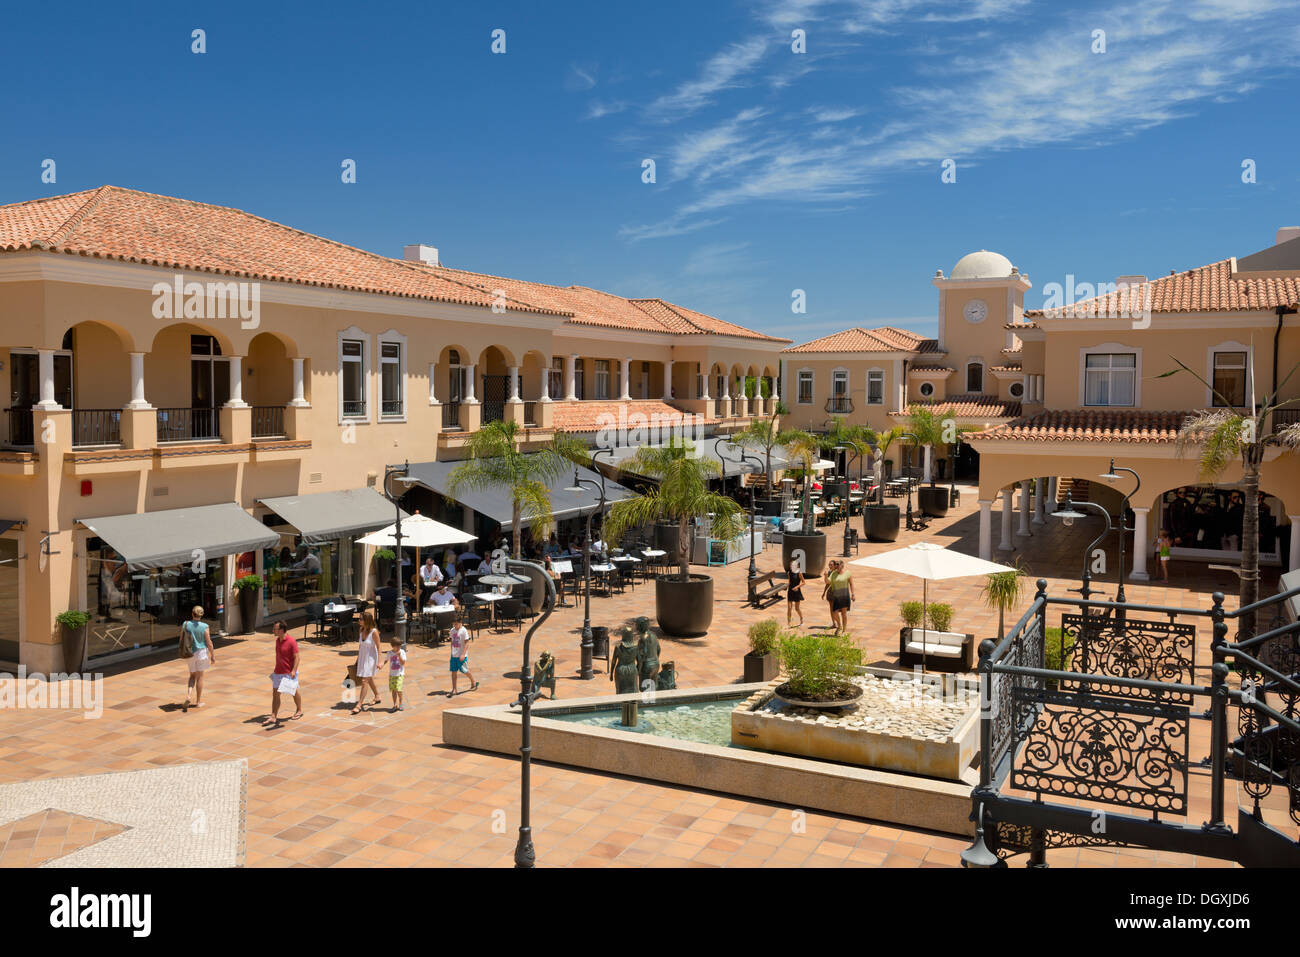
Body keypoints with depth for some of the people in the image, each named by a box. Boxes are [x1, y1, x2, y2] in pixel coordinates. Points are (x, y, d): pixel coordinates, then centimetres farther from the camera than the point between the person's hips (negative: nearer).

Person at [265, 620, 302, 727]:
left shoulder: (291, 641, -18)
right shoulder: (277, 640, 6)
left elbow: (296, 657, -18)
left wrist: (294, 670, -25)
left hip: (289, 673, -7)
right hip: (278, 672, 7)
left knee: (295, 691, 11)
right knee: (275, 693, 2)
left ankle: (299, 710, 32)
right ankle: (273, 717, 4)